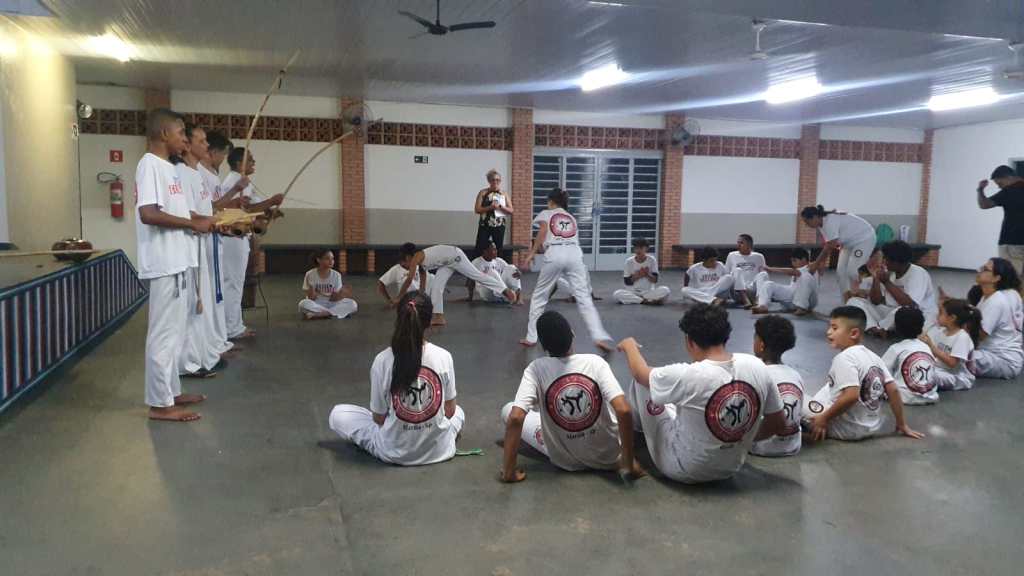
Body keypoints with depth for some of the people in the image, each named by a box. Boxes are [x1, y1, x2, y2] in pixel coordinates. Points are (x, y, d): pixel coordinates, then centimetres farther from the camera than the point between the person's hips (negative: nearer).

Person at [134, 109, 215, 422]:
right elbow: (148, 214, -24)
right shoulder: (150, 164, -13)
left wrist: (208, 221, 10)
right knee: (164, 333, -4)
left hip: (176, 261, 10)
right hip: (164, 263, -10)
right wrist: (194, 224, -17)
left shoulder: (167, 167, 16)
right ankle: (160, 403, 4)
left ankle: (171, 392, 26)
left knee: (174, 331, 16)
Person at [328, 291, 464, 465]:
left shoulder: (382, 360, -18)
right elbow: (450, 411, -4)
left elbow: (379, 418, -8)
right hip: (438, 449, 3)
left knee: (337, 414, 16)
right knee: (458, 411, 35)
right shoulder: (444, 357, -15)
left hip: (395, 452, -2)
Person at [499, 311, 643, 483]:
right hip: (607, 455, 1)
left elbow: (515, 418, -27)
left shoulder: (536, 368, -17)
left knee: (507, 410, 15)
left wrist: (509, 471, -17)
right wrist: (629, 464, -15)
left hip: (565, 460, -1)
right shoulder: (595, 362, -17)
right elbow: (623, 411, -26)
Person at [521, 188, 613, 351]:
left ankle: (531, 337, 15)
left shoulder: (546, 213, 20)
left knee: (539, 296, 13)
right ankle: (599, 337, -15)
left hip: (555, 254, -3)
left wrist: (532, 252, 0)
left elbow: (543, 230, 0)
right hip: (574, 253, 3)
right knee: (583, 297, -1)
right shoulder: (572, 218, 33)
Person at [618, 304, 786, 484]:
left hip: (683, 470, -5)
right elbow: (779, 425, -3)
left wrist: (629, 345, 14)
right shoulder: (757, 367, -15)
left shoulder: (687, 376, -28)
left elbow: (640, 372, -7)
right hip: (731, 468, 5)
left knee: (642, 381, 7)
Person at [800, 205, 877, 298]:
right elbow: (827, 244, -2)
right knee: (841, 271, 1)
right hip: (849, 242, 9)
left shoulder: (830, 222, -33)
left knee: (853, 270, -18)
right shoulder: (820, 224, -5)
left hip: (864, 238, -9)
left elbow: (830, 246, -30)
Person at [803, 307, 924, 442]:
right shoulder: (873, 357, 7)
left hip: (845, 428, -8)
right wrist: (902, 425, 14)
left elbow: (851, 396, -28)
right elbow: (893, 390, 8)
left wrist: (824, 418, -19)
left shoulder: (844, 358, -18)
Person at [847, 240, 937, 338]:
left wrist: (887, 282, -27)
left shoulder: (918, 274, -17)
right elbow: (876, 301, -1)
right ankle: (874, 328, -27)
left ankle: (878, 328, -12)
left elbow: (910, 305, -31)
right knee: (854, 301, -6)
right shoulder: (888, 271, 0)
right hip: (890, 313, 6)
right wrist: (876, 279, -16)